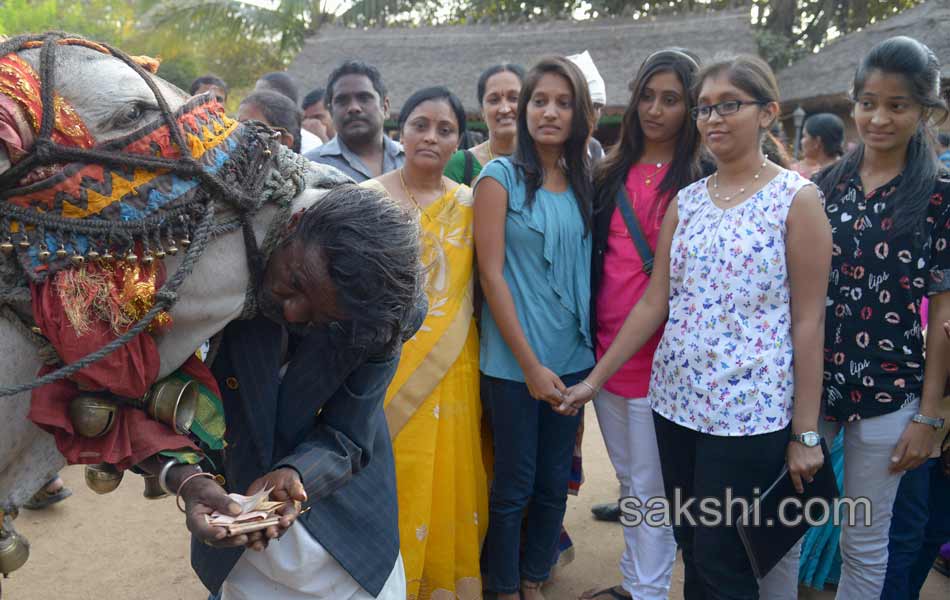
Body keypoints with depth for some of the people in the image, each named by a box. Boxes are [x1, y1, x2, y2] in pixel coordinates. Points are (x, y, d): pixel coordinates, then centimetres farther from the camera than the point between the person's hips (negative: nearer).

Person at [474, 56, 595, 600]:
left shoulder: (585, 182, 8)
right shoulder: (501, 176, -6)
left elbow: (589, 268, 13)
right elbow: (492, 274, -11)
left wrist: (590, 350, 5)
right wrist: (531, 363, -13)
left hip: (572, 358, 5)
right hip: (513, 362, -4)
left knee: (555, 483, 14)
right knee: (513, 487, 7)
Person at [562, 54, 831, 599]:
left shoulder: (797, 198, -6)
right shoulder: (686, 201, 8)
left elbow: (808, 321, -7)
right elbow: (654, 302, 7)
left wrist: (806, 433, -7)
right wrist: (596, 377, 5)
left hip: (750, 411, -5)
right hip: (676, 401, 5)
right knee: (692, 553, 16)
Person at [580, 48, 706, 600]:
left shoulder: (702, 180, -6)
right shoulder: (612, 174, 10)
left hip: (660, 354, -5)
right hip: (606, 349, 6)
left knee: (651, 484, 5)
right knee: (629, 478, 18)